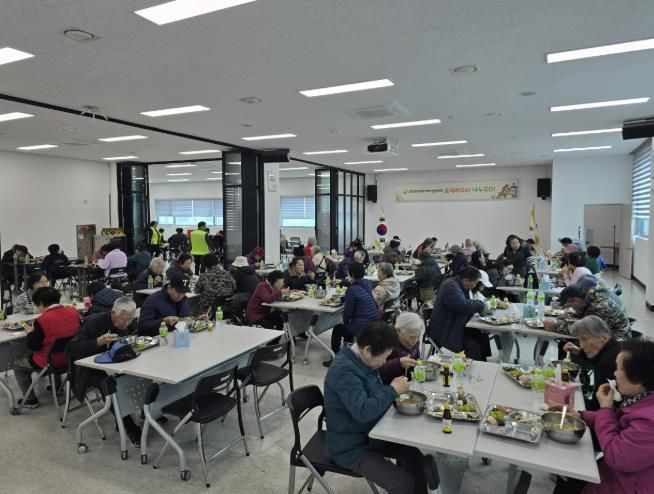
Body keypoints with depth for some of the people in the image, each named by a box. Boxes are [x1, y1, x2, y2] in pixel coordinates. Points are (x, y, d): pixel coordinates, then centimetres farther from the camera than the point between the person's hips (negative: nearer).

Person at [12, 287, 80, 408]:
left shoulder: (42, 320, -21)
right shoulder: (73, 311, -6)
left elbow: (33, 346, -13)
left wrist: (30, 332, 5)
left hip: (50, 362, -6)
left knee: (17, 364, 19)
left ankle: (31, 400, 22)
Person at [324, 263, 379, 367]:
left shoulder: (351, 290, -17)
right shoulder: (367, 284, 4)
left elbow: (348, 311, -10)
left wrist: (345, 322, 9)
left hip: (362, 327, -7)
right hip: (375, 324, 8)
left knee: (336, 330, 20)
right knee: (348, 326, 35)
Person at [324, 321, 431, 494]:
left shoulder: (362, 361, 0)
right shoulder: (344, 370, -29)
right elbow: (363, 411, -36)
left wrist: (394, 389, -4)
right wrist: (392, 390, -25)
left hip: (369, 434, 9)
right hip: (351, 448, -9)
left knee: (414, 453, 7)